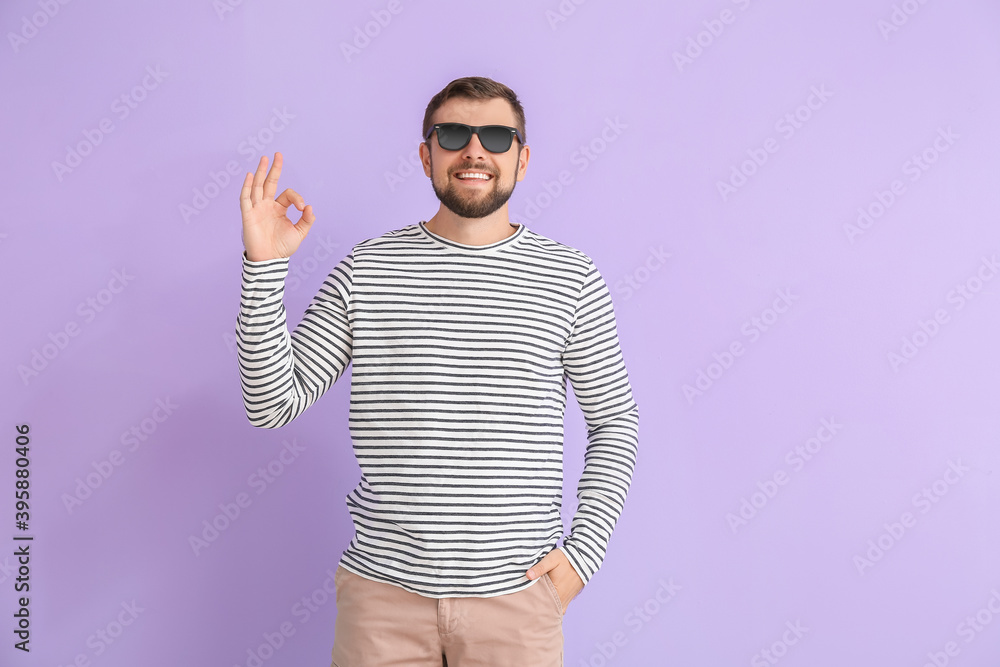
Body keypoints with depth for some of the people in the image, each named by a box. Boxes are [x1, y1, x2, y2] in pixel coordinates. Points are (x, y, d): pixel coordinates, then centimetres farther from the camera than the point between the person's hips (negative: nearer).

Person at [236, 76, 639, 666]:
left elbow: (616, 419, 7)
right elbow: (273, 402, -3)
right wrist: (264, 266, -13)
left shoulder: (571, 278, 0)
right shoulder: (366, 270, 0)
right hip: (383, 589, 0)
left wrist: (585, 547, -2)